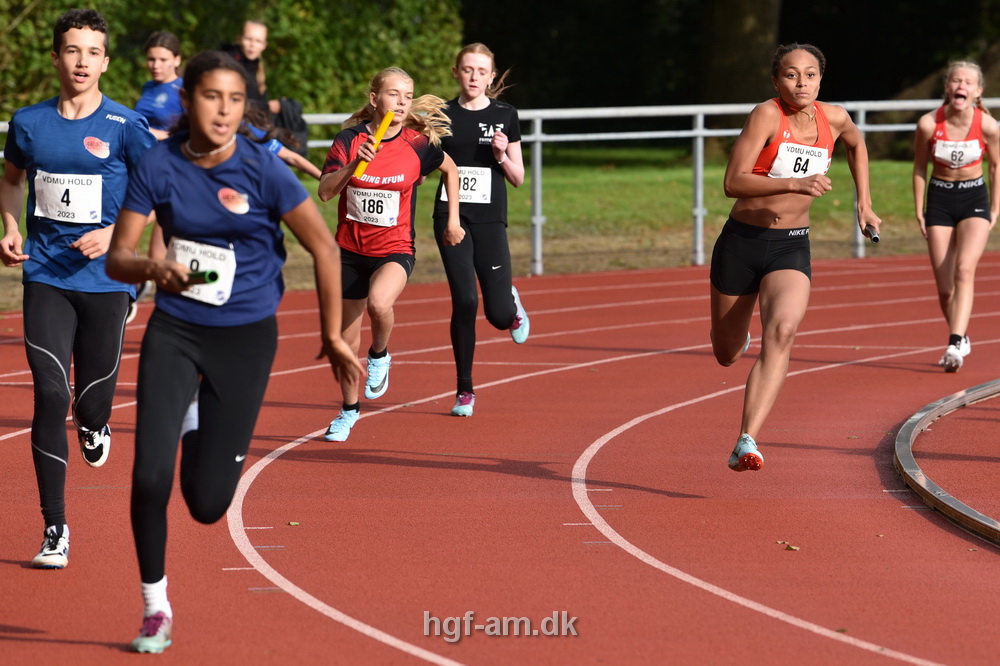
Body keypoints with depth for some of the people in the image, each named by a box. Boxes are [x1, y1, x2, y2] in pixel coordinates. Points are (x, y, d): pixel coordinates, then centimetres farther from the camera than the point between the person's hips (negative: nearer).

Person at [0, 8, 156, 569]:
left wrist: (113, 233, -16)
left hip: (106, 277, -1)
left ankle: (95, 426, 46)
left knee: (93, 399, 4)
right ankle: (55, 529, -4)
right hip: (46, 276, 1)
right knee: (51, 396, -10)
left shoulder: (125, 127, -5)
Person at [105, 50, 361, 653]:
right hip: (175, 331, 1)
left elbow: (324, 247, -6)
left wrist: (333, 336, -2)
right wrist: (155, 269, -25)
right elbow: (117, 258, -3)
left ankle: (202, 422, 36)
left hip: (246, 337, -1)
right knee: (150, 478, -15)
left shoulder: (263, 168, -14)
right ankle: (156, 608, 8)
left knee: (208, 504, 0)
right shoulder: (160, 167, -8)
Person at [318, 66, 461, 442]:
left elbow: (450, 169, 12)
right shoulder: (349, 140, -10)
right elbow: (325, 192, -20)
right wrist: (355, 164, -35)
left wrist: (453, 219, 13)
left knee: (378, 303, -34)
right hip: (350, 250, 2)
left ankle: (380, 355, 0)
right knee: (347, 339, 11)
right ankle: (349, 410, 35)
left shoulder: (418, 145, -9)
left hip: (395, 249, -2)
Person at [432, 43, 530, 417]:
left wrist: (502, 155, -12)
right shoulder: (443, 116, 4)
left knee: (498, 316, -5)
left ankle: (512, 304, 35)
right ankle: (464, 390, 2)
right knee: (464, 301, -12)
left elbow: (518, 179, 6)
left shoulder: (505, 116, 4)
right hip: (451, 218, 0)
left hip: (490, 221, 0)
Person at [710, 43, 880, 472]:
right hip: (741, 243, -2)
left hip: (791, 248, 2)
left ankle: (746, 443, -34)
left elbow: (856, 144, 26)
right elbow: (733, 183, -23)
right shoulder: (766, 115, -14)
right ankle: (738, 334, 54)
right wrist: (795, 184, -33)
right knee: (727, 355, 13)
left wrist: (864, 203, 22)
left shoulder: (833, 118, 0)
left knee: (782, 333, -27)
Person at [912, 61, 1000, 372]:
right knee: (944, 286, 3)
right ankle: (961, 339, 27)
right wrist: (919, 212, 3)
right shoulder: (929, 124, -15)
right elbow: (919, 168, 0)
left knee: (965, 269, -23)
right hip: (940, 199, 1)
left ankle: (955, 344, -29)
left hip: (974, 198, -1)